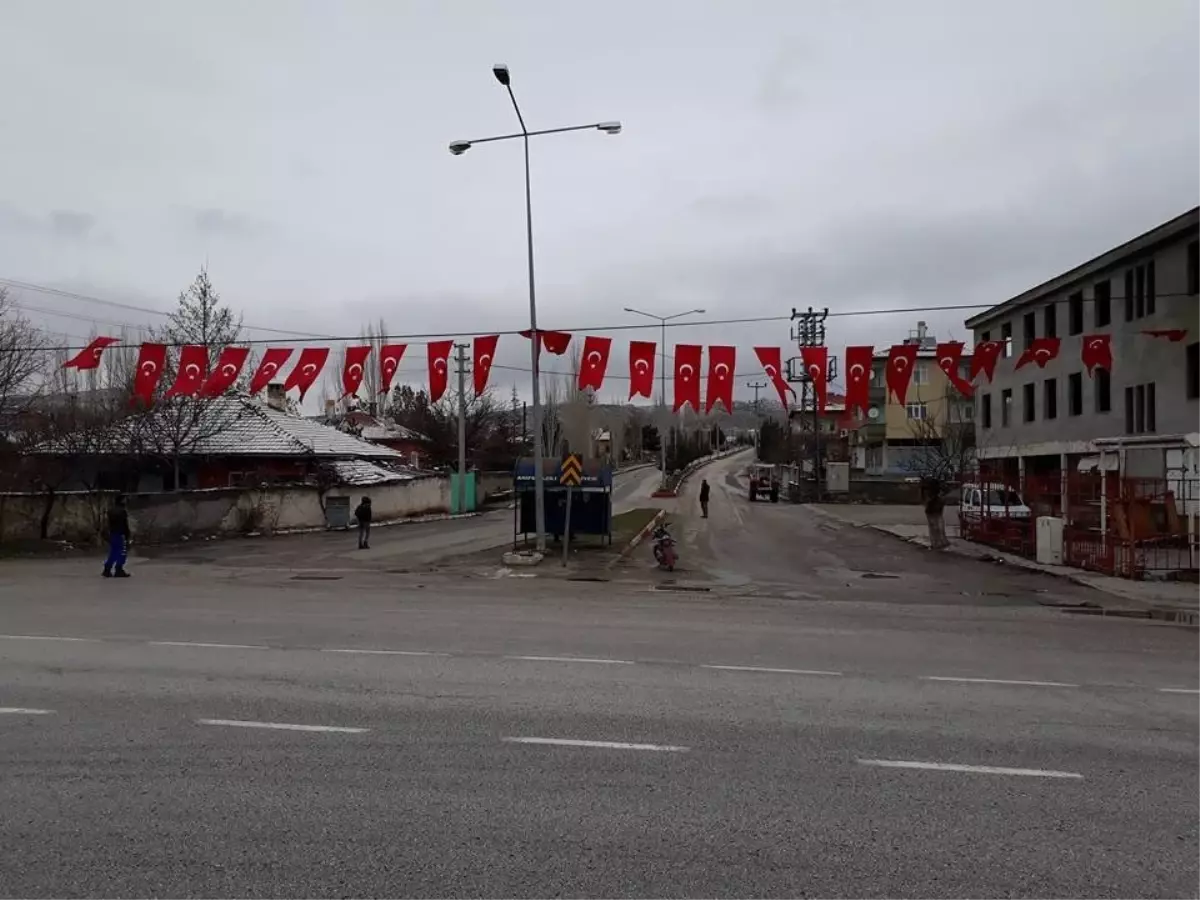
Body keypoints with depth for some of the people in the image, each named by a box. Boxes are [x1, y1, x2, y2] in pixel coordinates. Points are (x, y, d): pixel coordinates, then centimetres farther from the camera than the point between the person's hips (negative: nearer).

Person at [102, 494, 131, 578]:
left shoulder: (111, 511, 12)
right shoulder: (123, 511, -14)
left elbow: (109, 524, 15)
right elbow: (125, 525, -16)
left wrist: (110, 534, 20)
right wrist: (127, 537, -13)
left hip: (112, 534, 9)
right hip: (120, 535, -8)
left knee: (113, 553, 14)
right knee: (122, 553, -1)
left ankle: (107, 570, 11)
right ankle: (119, 571, -1)